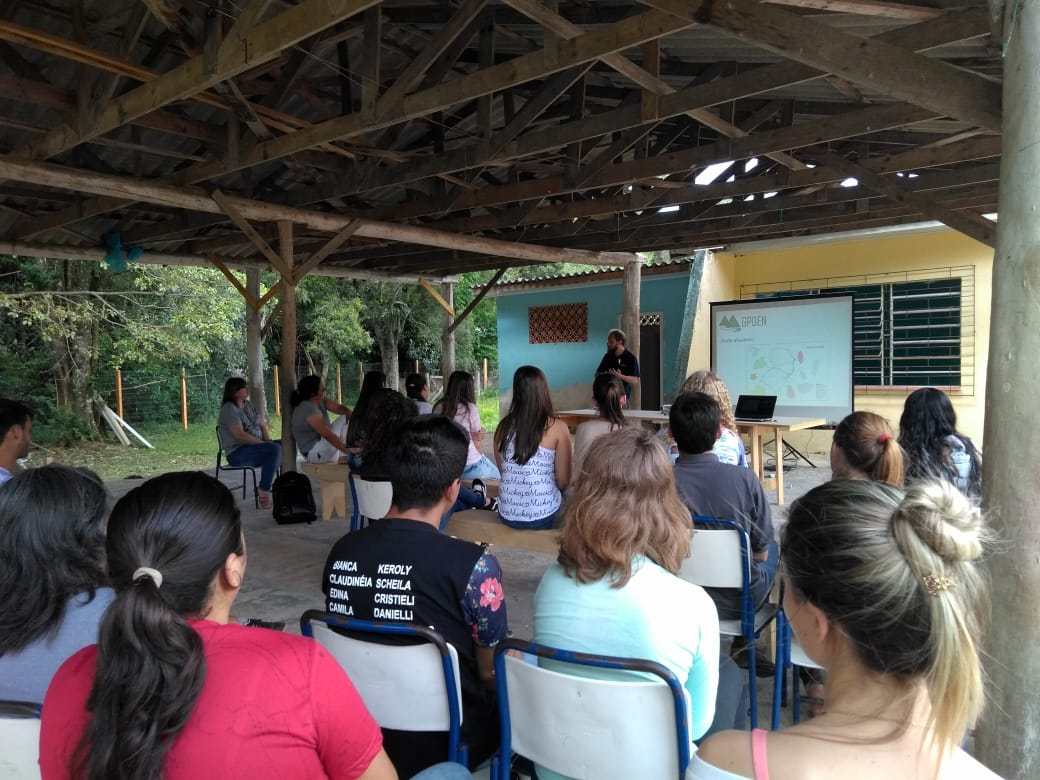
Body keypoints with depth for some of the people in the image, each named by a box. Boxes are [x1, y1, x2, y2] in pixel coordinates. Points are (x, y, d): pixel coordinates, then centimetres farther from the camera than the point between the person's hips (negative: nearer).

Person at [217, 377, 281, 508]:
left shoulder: (248, 405, 13)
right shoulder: (229, 409, -12)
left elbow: (262, 425, 15)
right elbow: (240, 435, -22)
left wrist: (268, 441, -3)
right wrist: (263, 443, -19)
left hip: (255, 446, 9)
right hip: (237, 453, -9)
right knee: (274, 449, -30)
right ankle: (264, 492, -20)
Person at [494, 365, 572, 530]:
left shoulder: (503, 426, -1)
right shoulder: (557, 427, -11)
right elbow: (563, 481, -5)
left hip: (507, 514, 3)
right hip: (542, 516, -3)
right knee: (566, 494, 27)